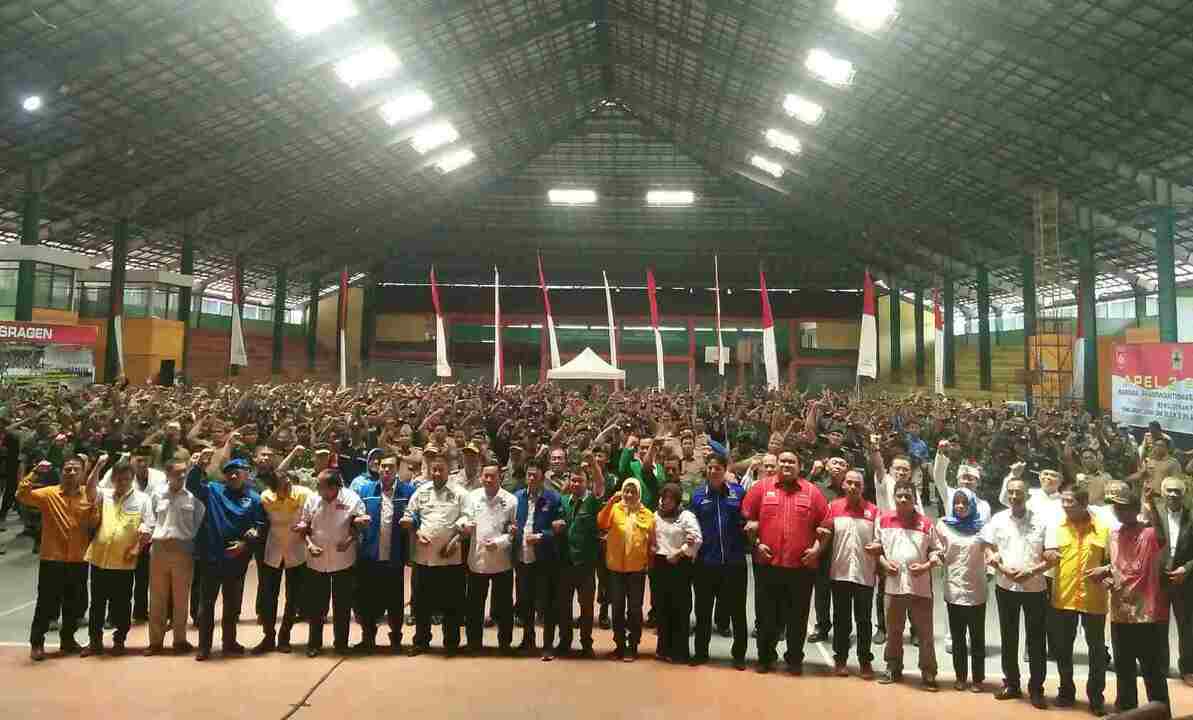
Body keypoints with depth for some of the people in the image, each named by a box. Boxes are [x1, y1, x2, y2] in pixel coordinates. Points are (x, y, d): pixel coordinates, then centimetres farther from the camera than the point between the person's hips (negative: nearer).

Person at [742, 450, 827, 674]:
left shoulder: (812, 491, 4)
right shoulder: (761, 487, 3)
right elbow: (747, 519, 4)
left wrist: (817, 547, -3)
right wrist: (756, 543, -5)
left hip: (802, 565, 0)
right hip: (767, 563, 0)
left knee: (798, 616, 9)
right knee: (766, 614, 9)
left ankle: (795, 660, 26)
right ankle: (765, 657, 24)